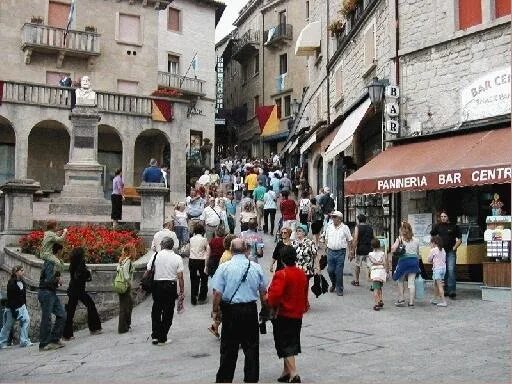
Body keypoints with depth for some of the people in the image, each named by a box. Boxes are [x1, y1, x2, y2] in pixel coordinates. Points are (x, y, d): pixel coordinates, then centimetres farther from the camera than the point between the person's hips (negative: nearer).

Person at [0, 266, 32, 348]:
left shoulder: (22, 282, 6)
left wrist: (25, 306, 13)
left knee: (26, 320, -9)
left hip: (21, 306, 6)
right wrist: (13, 310, -19)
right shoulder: (11, 283, -14)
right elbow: (10, 298, -16)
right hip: (12, 307, -5)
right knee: (8, 325, 3)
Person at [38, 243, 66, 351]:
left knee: (62, 315, 9)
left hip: (52, 293, 10)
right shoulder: (51, 262, -17)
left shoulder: (57, 262, 14)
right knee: (46, 319, -5)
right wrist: (58, 279, -7)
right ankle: (44, 344, 2)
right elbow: (49, 280, -24)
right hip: (46, 292, -10)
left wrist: (58, 280, 1)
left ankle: (54, 339, 15)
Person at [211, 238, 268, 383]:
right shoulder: (256, 268, -1)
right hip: (250, 310, 1)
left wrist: (215, 310, 2)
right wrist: (265, 308, 23)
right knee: (251, 347, 11)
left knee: (228, 347, 9)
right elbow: (263, 293, 7)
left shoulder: (224, 267, -8)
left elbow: (217, 292, -11)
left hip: (230, 310, -1)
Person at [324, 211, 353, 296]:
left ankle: (339, 289, 10)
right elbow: (326, 238, 18)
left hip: (340, 252, -3)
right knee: (330, 270, 4)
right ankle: (334, 284, 31)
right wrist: (327, 246, 10)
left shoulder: (345, 228, -1)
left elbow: (349, 240, 5)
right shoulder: (329, 227, 8)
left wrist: (350, 251, 0)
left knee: (339, 272, -2)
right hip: (330, 251, 3)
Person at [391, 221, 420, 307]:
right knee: (411, 282, 4)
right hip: (414, 261, 3)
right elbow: (417, 253, 11)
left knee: (401, 281, 15)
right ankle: (411, 302, 5)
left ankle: (401, 300, 16)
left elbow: (393, 249, -10)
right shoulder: (416, 240, 8)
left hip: (404, 260, -3)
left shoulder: (400, 239, -3)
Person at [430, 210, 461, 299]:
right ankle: (445, 291, 16)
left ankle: (452, 292, -12)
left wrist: (454, 248, -4)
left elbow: (459, 239, 5)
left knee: (451, 270, -12)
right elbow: (431, 237, 19)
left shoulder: (454, 226, 2)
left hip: (451, 252, -3)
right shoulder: (437, 226, 9)